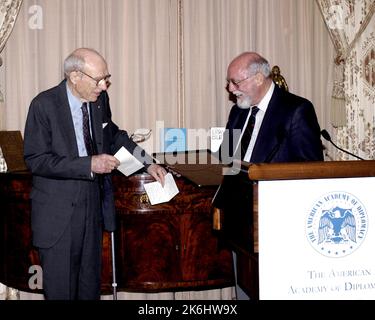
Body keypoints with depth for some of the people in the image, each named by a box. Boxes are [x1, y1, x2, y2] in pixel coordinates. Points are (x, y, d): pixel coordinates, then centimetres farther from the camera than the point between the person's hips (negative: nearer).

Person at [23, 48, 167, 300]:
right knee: (60, 288, 5)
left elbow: (114, 135, 17)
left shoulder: (100, 99, 0)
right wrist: (89, 164, -26)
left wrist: (147, 163, 4)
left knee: (90, 283, 19)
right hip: (58, 211, -5)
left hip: (94, 205, 5)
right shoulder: (44, 105, -16)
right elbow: (36, 160, -19)